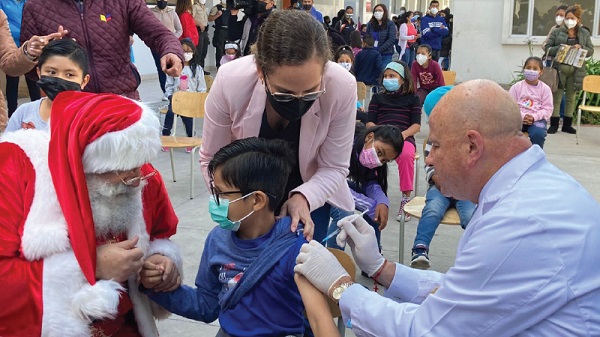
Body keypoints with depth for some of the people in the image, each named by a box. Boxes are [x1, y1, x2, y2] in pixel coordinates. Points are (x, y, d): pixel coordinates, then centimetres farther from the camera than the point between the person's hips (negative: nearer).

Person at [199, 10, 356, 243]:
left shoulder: (342, 87, -32)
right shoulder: (229, 82, -32)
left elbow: (333, 167, -18)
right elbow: (212, 160, -17)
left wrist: (303, 198, -35)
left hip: (309, 193, 0)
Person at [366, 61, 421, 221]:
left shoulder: (412, 99, 19)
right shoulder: (378, 98, 24)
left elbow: (416, 125, 9)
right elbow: (370, 122, 14)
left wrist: (403, 134, -12)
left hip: (404, 137, -1)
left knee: (406, 156, -37)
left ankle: (406, 197, -26)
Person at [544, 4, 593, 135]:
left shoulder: (584, 34, 9)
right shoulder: (557, 32, 2)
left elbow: (591, 50, 9)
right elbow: (548, 48, 0)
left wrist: (581, 48, -11)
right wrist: (560, 48, -18)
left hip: (576, 70, 2)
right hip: (559, 68, -2)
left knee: (571, 97, 9)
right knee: (556, 97, 0)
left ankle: (567, 124, 18)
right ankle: (554, 124, 7)